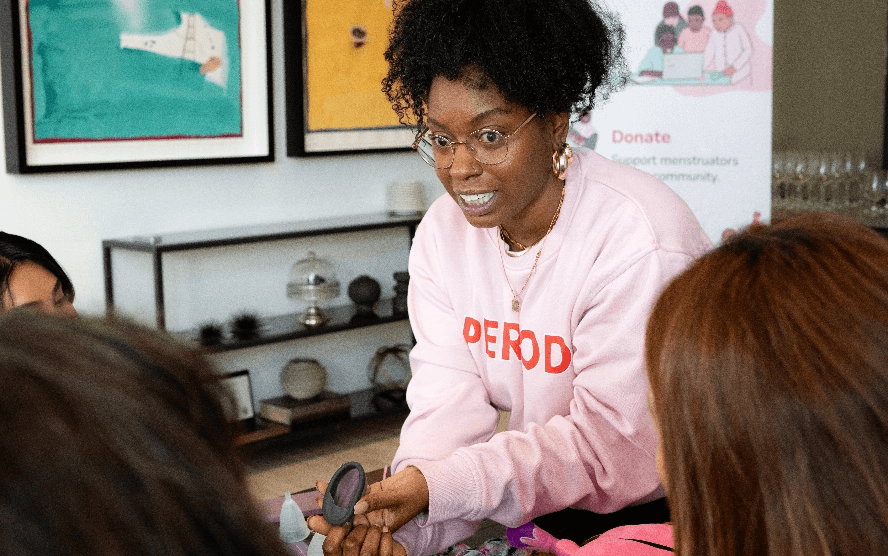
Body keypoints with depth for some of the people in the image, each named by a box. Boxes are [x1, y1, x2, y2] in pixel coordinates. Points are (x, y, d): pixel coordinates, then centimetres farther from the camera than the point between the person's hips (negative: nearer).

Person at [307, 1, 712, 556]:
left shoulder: (641, 244, -23)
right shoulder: (443, 230, -2)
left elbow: (610, 444, -24)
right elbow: (452, 396, -8)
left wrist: (437, 487, -33)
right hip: (543, 506, 5)